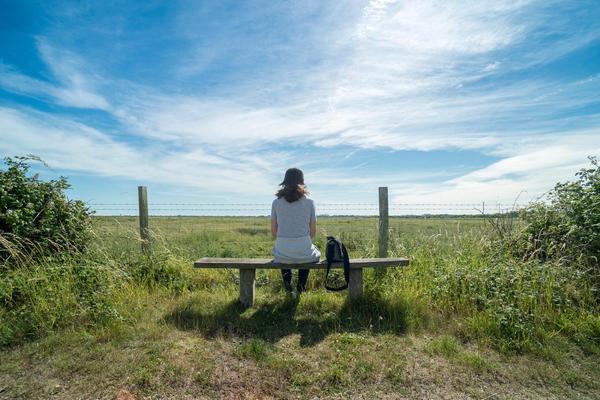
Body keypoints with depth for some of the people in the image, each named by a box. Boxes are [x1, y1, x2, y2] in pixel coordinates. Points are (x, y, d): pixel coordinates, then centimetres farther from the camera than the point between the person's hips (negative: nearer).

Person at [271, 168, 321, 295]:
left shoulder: (276, 202, -1)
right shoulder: (309, 202, -4)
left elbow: (274, 232, 4)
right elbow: (313, 232, 2)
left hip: (282, 252, 1)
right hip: (304, 252, -1)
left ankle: (288, 285, 32)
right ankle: (301, 286, 36)